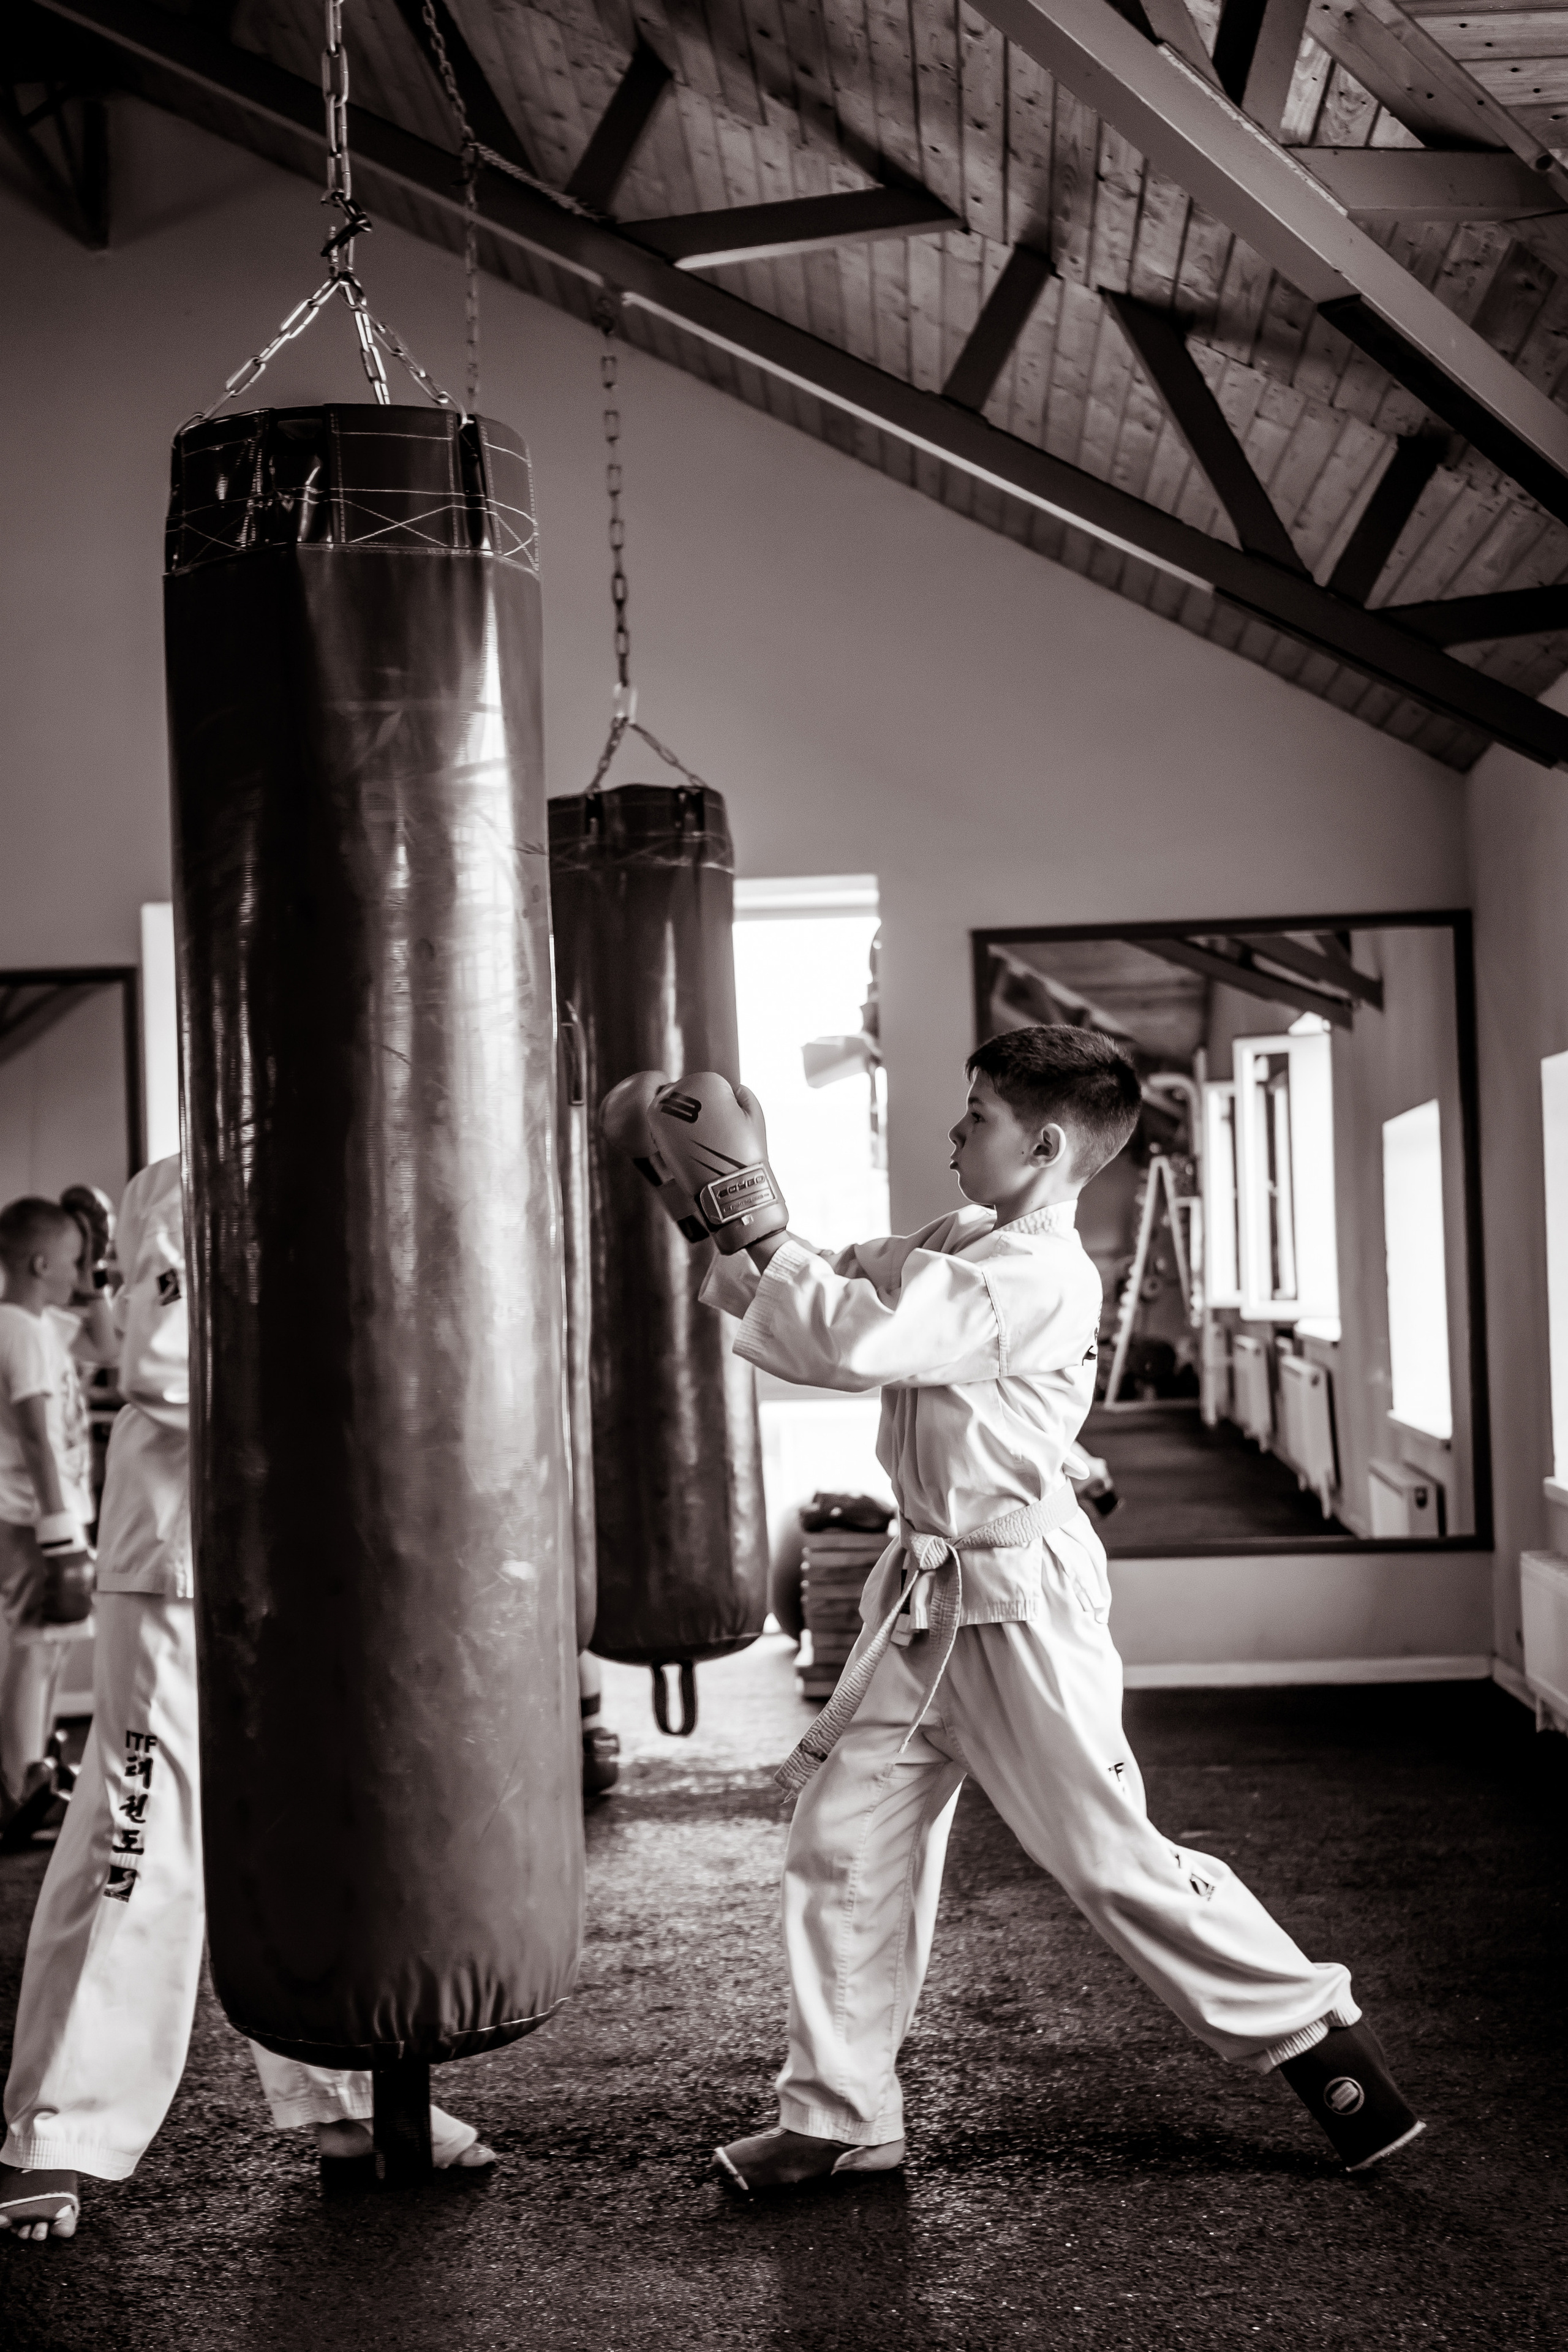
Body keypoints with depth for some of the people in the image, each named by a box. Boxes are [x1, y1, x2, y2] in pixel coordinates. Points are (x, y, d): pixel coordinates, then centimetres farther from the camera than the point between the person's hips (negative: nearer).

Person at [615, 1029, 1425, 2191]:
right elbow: (837, 1304, 12)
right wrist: (740, 1228, -2)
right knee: (843, 1840, 8)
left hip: (1018, 1604, -9)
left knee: (1111, 1856, 0)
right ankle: (842, 2119, 20)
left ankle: (1322, 2035, 19)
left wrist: (751, 1214, -21)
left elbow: (860, 1339, -28)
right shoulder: (955, 1242, 9)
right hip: (927, 1594, 9)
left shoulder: (1042, 1277, -21)